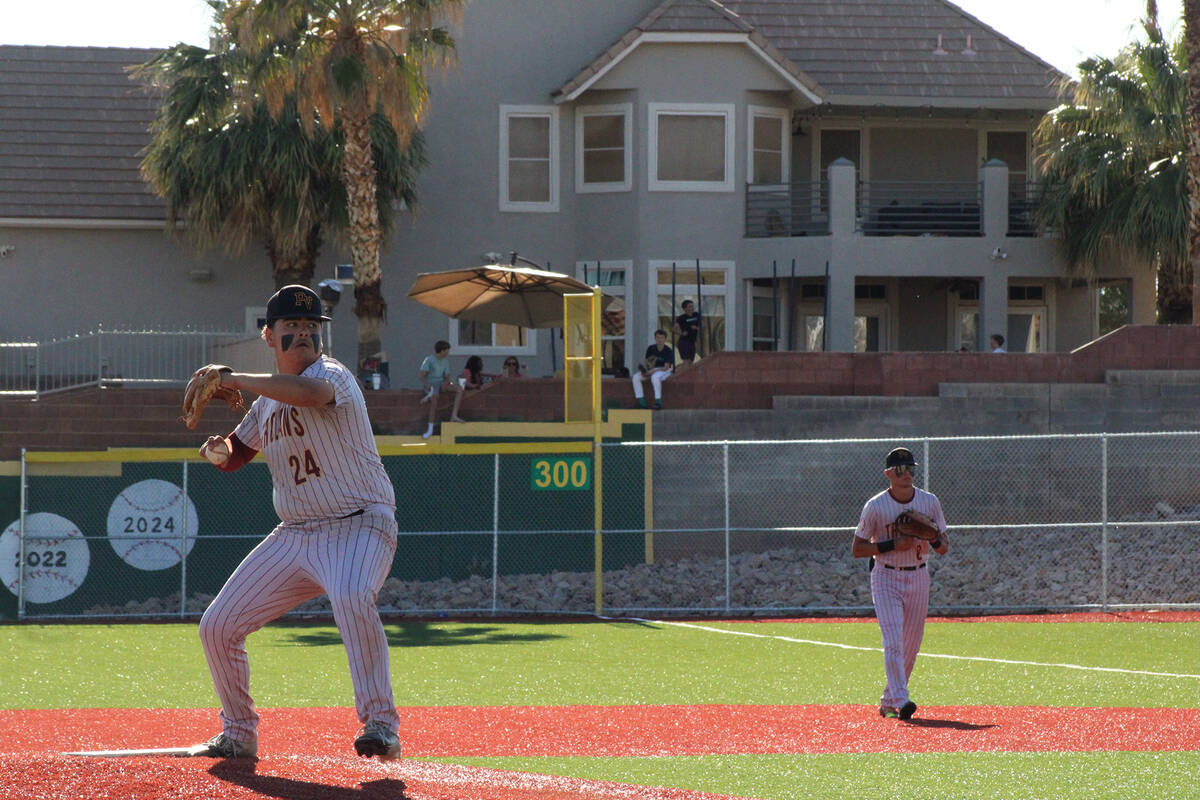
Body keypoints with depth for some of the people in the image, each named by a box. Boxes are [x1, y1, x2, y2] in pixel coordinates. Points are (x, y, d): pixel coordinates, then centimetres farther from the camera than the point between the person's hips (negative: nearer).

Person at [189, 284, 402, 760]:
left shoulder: (331, 374, -11)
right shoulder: (268, 400, 12)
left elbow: (310, 391, -37)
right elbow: (235, 456, 24)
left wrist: (234, 379, -30)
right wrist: (220, 450, -1)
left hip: (359, 528, -8)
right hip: (293, 537, 8)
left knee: (351, 598, -39)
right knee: (217, 627, 5)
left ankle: (380, 725, -35)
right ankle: (238, 735, 24)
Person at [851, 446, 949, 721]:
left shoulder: (929, 502, 3)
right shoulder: (875, 506, -7)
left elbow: (944, 548, 7)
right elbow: (857, 549, -6)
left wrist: (934, 539, -17)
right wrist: (893, 545, -18)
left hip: (918, 577, 4)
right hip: (886, 578, -4)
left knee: (912, 644, 7)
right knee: (893, 640, -17)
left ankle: (889, 702, 20)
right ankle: (900, 700, -24)